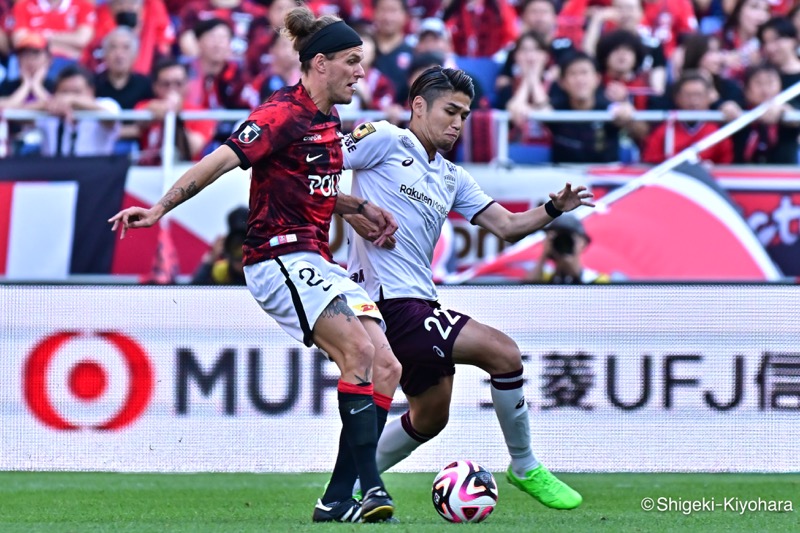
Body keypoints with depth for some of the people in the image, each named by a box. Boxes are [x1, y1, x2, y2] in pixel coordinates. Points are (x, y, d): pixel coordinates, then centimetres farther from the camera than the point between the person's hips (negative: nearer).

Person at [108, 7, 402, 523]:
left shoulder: (328, 120, 17)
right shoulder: (284, 113, -11)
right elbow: (222, 159, -19)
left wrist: (362, 207, 14)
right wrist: (159, 209, -27)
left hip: (319, 262, 10)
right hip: (281, 255, -9)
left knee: (387, 368, -2)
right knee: (361, 350, -26)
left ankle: (336, 501, -4)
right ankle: (370, 486, -28)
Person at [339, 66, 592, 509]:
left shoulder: (452, 178, 20)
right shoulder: (384, 140, -2)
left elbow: (506, 225, 16)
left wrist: (553, 209, 0)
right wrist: (351, 210, -16)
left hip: (418, 301, 10)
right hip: (391, 301, -10)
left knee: (430, 418, 18)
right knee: (503, 354, -14)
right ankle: (525, 469, 1)